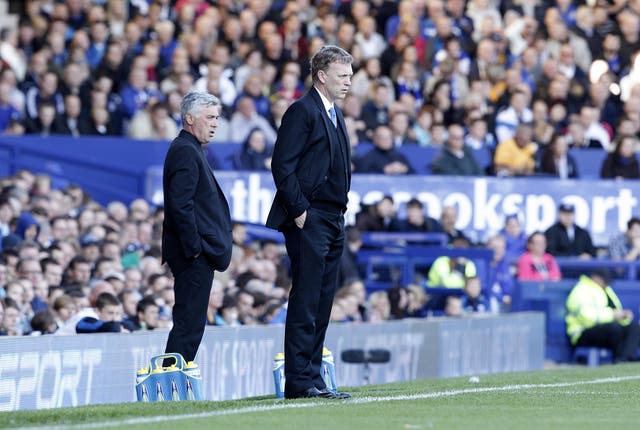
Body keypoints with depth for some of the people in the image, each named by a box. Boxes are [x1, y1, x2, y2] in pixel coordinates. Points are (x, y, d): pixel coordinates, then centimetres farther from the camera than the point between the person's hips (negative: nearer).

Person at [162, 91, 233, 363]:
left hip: (198, 254, 11)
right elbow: (181, 205, -22)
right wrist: (194, 248, -20)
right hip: (194, 258, -11)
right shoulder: (185, 151, -14)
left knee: (189, 324, 12)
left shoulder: (189, 150, 19)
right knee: (189, 324, -10)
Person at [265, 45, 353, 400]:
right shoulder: (303, 111, -9)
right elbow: (282, 165, -16)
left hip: (333, 221, 9)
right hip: (309, 220, -9)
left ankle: (311, 377, 12)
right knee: (305, 301, -9)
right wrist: (299, 210, -17)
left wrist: (340, 212, 17)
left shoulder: (334, 114, 19)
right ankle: (300, 381, -8)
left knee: (322, 302, 9)